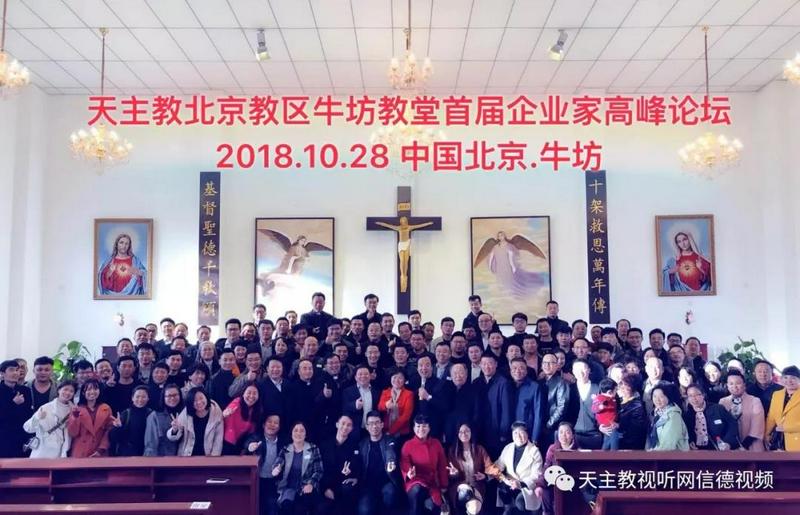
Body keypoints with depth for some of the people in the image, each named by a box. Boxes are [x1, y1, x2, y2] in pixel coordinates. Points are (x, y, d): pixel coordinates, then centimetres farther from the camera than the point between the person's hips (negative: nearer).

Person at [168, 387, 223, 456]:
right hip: (187, 455, 1)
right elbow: (172, 437, -4)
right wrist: (175, 430, -24)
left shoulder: (216, 411, -7)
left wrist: (214, 455, -10)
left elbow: (218, 438, -3)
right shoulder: (186, 413, -6)